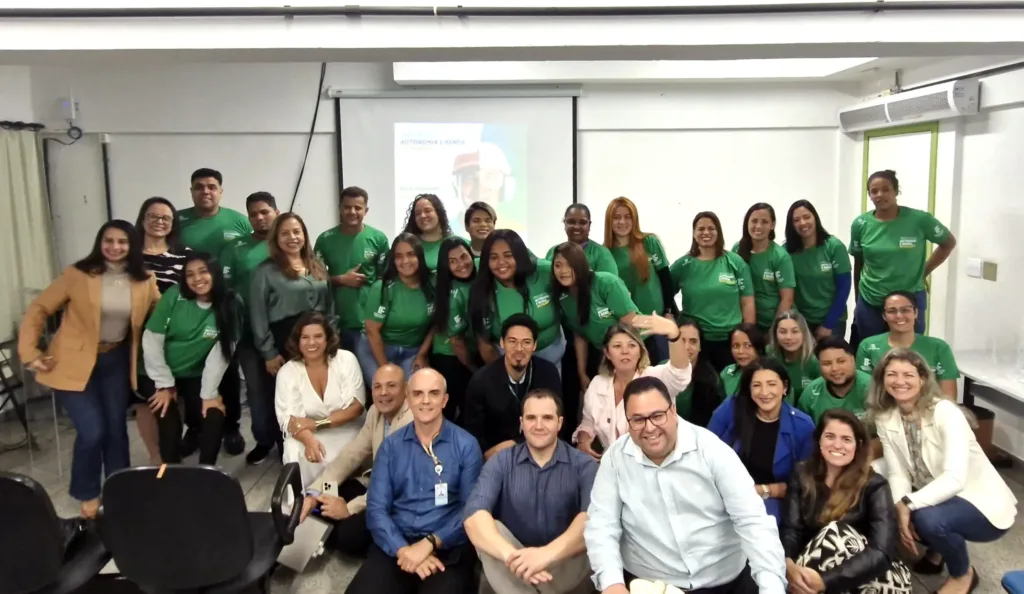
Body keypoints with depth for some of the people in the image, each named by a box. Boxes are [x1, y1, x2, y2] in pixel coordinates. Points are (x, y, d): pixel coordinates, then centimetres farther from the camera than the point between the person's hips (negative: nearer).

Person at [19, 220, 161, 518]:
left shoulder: (145, 281, -4)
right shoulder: (78, 274, -12)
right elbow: (38, 309, -7)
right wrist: (29, 352, -11)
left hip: (116, 360, 3)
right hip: (74, 362, -3)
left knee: (116, 427, 8)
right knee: (92, 431, -10)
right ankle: (87, 494, 15)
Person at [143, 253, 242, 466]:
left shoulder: (230, 305, -12)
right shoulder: (174, 296, -13)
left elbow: (220, 353, -13)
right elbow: (151, 339, -11)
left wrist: (209, 393, -14)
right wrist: (164, 384, -10)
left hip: (197, 377, 1)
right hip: (163, 375, -1)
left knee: (214, 419, -16)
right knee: (169, 425, -16)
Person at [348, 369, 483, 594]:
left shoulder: (466, 445, 1)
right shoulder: (391, 446, 9)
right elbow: (376, 508, 1)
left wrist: (430, 543, -18)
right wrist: (403, 550, -15)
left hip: (449, 548, -2)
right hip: (395, 545, 2)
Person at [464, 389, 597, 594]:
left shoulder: (583, 464, -4)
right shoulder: (500, 463, -2)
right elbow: (474, 515, -19)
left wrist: (548, 553, -41)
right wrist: (511, 556, -38)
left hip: (566, 563, 0)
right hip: (510, 570, 1)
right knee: (488, 528, -27)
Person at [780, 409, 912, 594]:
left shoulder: (874, 486, -11)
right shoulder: (803, 475, 0)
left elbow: (881, 552, -24)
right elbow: (790, 529, -11)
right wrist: (788, 566, -34)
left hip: (878, 577, -2)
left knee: (834, 532, -29)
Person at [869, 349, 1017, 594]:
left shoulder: (945, 413, -24)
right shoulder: (885, 418, -7)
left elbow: (955, 480, -32)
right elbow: (897, 473, -10)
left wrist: (909, 504, -35)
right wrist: (901, 508, -27)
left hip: (984, 505, -6)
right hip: (936, 499, 6)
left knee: (927, 518, -33)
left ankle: (963, 574, 1)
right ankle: (937, 550, 16)